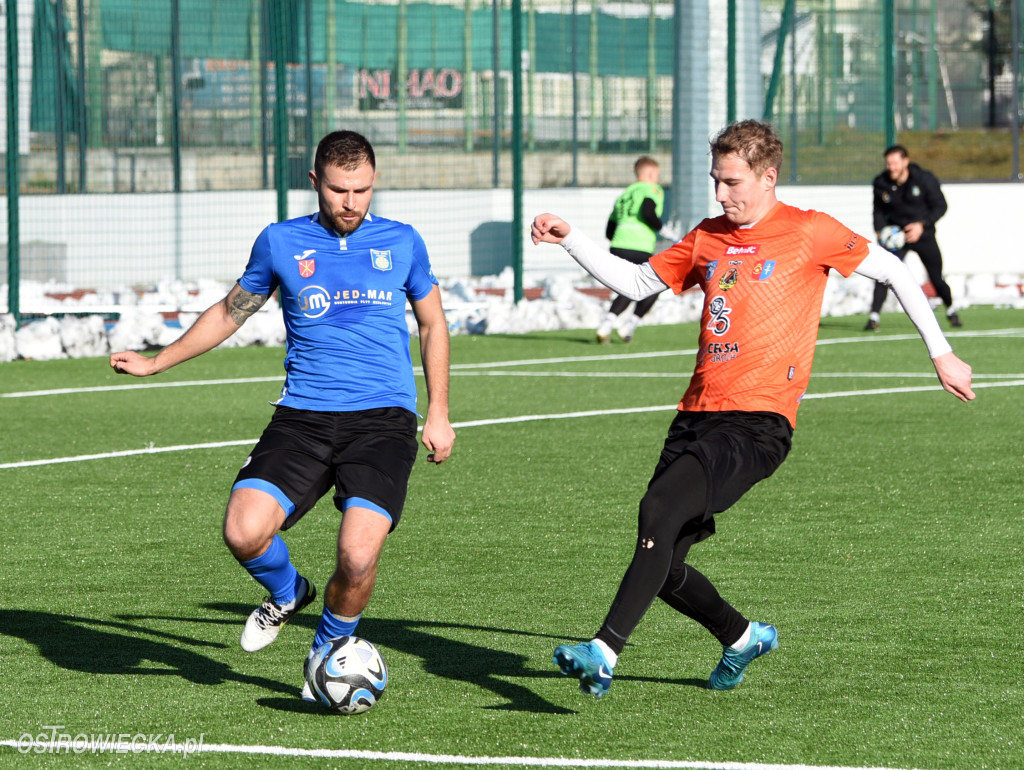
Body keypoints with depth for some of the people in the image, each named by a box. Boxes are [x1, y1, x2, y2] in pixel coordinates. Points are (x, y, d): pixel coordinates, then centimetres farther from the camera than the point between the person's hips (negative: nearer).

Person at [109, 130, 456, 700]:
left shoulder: (402, 243, 7)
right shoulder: (281, 242, 7)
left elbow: (433, 325, 19)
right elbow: (230, 313, 22)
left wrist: (438, 415, 12)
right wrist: (156, 363, 24)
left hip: (383, 419, -1)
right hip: (302, 416, 1)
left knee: (358, 557, -21)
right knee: (244, 532, -22)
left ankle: (329, 648, 11)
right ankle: (287, 594, 15)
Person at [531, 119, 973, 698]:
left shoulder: (809, 232, 0)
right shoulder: (708, 238, 17)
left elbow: (894, 272, 7)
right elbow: (635, 283, 24)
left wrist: (941, 353, 8)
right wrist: (570, 239, 12)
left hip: (758, 423, -7)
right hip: (698, 413, 7)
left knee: (660, 510, -28)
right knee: (663, 567, 3)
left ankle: (605, 653, -33)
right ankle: (742, 638, 31)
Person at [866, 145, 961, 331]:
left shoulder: (925, 179, -15)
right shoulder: (881, 184, -9)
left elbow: (940, 206, -8)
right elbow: (878, 210, 6)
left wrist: (922, 225, -21)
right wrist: (880, 230, -12)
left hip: (923, 234, 0)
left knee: (937, 279, 6)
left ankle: (951, 310, 33)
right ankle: (874, 317, -18)